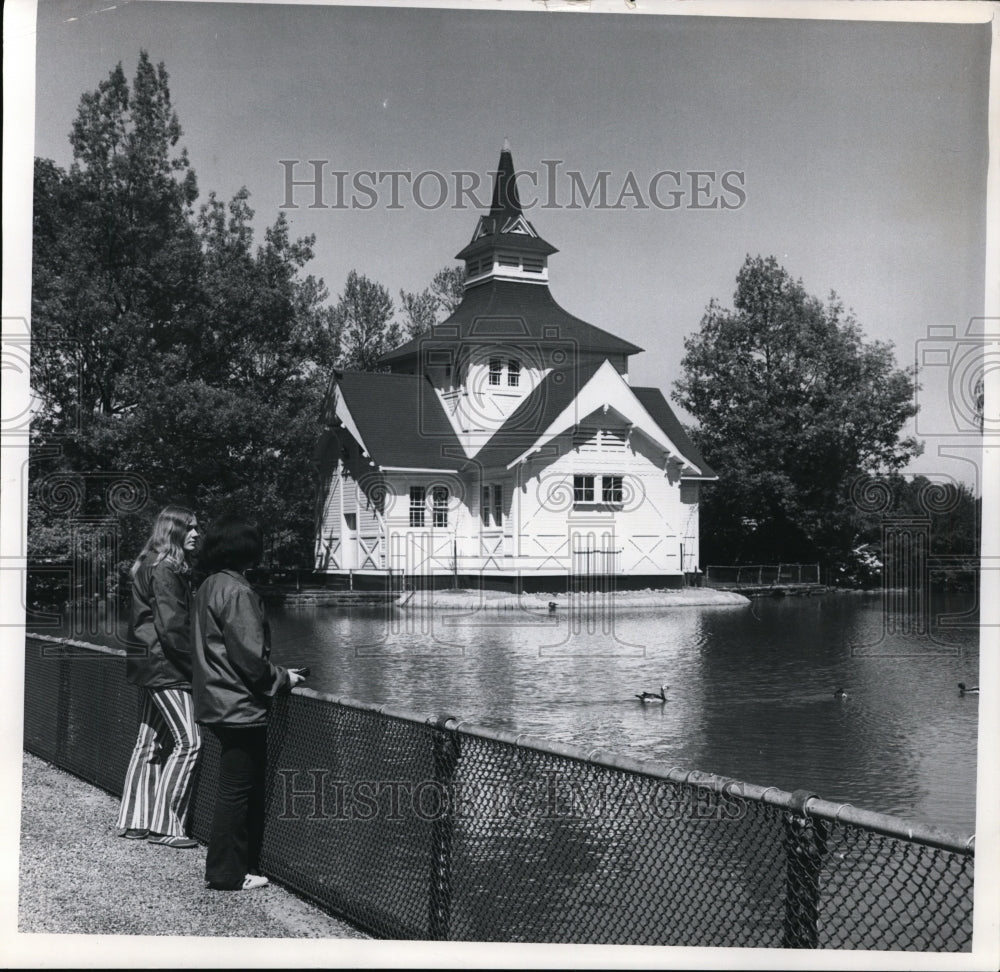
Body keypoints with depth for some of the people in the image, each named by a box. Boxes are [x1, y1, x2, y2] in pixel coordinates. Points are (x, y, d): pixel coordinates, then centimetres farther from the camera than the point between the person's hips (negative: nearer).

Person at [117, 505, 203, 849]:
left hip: (151, 665, 10)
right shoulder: (165, 570, -16)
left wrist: (194, 662, 15)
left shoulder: (150, 566, 16)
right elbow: (171, 627, -21)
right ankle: (164, 825, -5)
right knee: (188, 741, -8)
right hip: (165, 666, -10)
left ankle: (134, 821, 20)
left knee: (150, 741, 13)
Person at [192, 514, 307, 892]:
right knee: (236, 790, -1)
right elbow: (248, 656, -21)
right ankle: (226, 872, 7)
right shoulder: (236, 591, -18)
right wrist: (282, 678, -6)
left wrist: (276, 673, 16)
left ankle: (235, 864, 25)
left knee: (241, 787, 17)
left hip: (220, 702, 10)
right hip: (240, 706, -10)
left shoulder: (208, 587, 12)